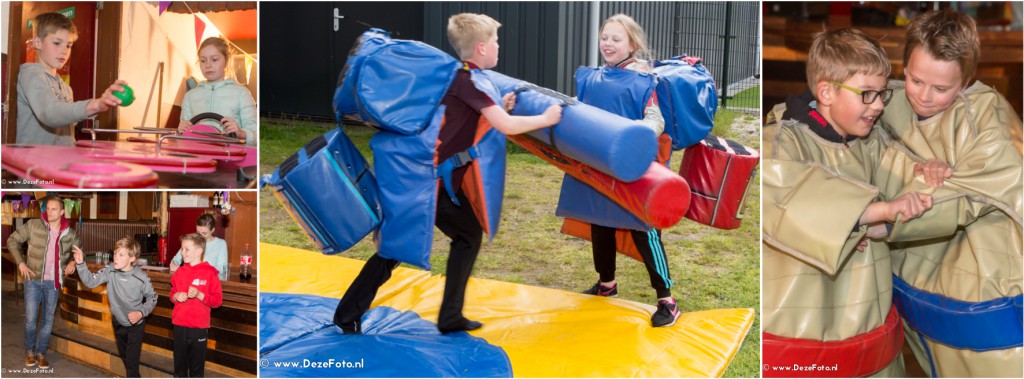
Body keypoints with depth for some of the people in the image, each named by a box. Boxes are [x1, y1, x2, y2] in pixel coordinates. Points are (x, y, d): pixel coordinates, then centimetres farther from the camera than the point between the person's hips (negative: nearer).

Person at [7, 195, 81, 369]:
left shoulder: (70, 234, -1)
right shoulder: (33, 225, -8)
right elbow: (12, 240, -1)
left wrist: (74, 262, -5)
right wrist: (20, 263, -9)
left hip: (53, 282, 2)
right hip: (33, 280, -2)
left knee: (48, 320, 8)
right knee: (31, 319, 0)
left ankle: (41, 353, 23)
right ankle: (30, 351, 21)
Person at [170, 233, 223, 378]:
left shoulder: (209, 272, -7)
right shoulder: (180, 272, 7)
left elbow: (217, 300, -8)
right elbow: (172, 294, 19)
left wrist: (199, 295, -21)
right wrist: (176, 296, -3)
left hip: (199, 327, -4)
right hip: (179, 326, 4)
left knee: (197, 366, 5)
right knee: (179, 365, 13)